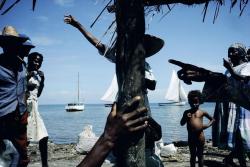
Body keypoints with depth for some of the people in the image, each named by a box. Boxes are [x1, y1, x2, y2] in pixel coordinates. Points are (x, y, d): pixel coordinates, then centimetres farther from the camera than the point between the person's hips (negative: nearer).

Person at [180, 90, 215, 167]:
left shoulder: (202, 112, 0)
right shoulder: (187, 112, 4)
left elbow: (213, 119, 11)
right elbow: (182, 123, 7)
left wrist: (208, 125, -7)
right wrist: (186, 118, -12)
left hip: (200, 137, -1)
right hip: (191, 137, 2)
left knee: (200, 155, 9)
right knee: (192, 156, 12)